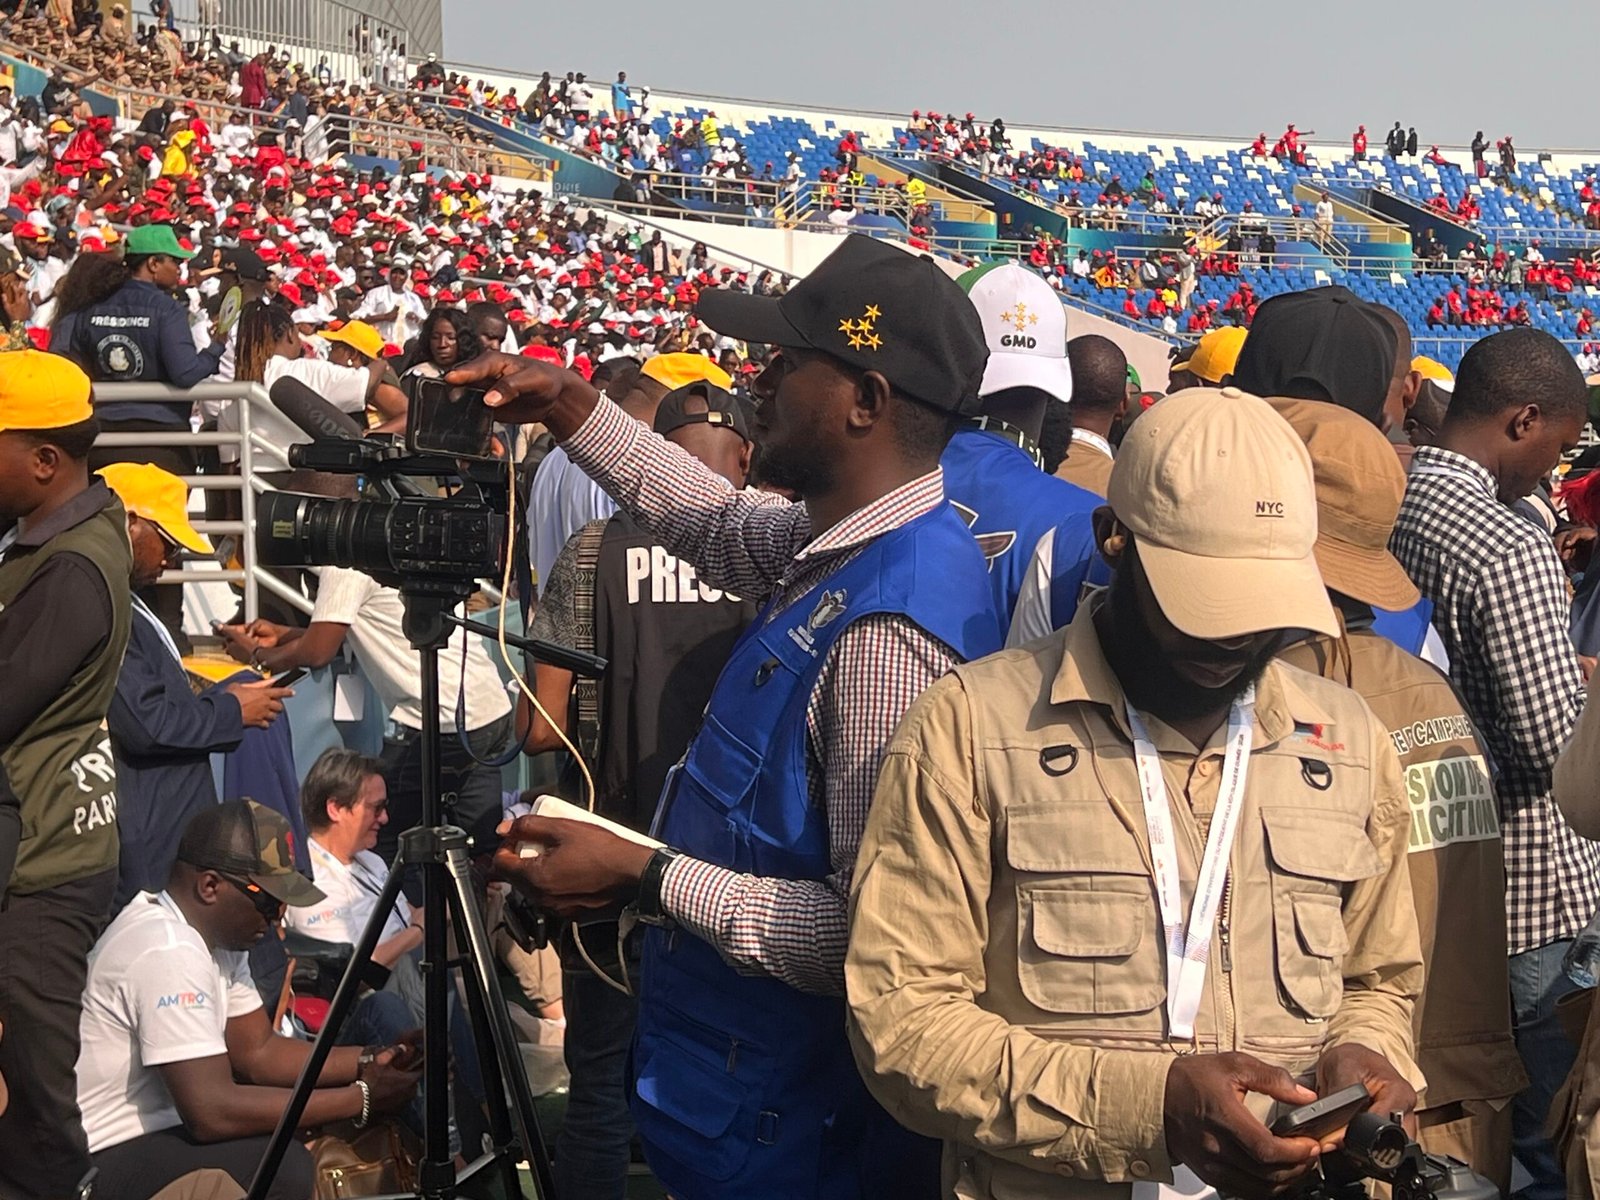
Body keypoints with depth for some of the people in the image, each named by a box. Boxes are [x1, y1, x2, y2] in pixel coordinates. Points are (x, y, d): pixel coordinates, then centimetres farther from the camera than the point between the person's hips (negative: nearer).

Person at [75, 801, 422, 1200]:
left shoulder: (216, 932, 5)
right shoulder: (169, 951, -24)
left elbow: (258, 1051, 7)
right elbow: (212, 1113, -28)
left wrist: (371, 1062, -6)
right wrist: (362, 1099, -22)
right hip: (100, 1163, -10)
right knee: (282, 1166, -24)